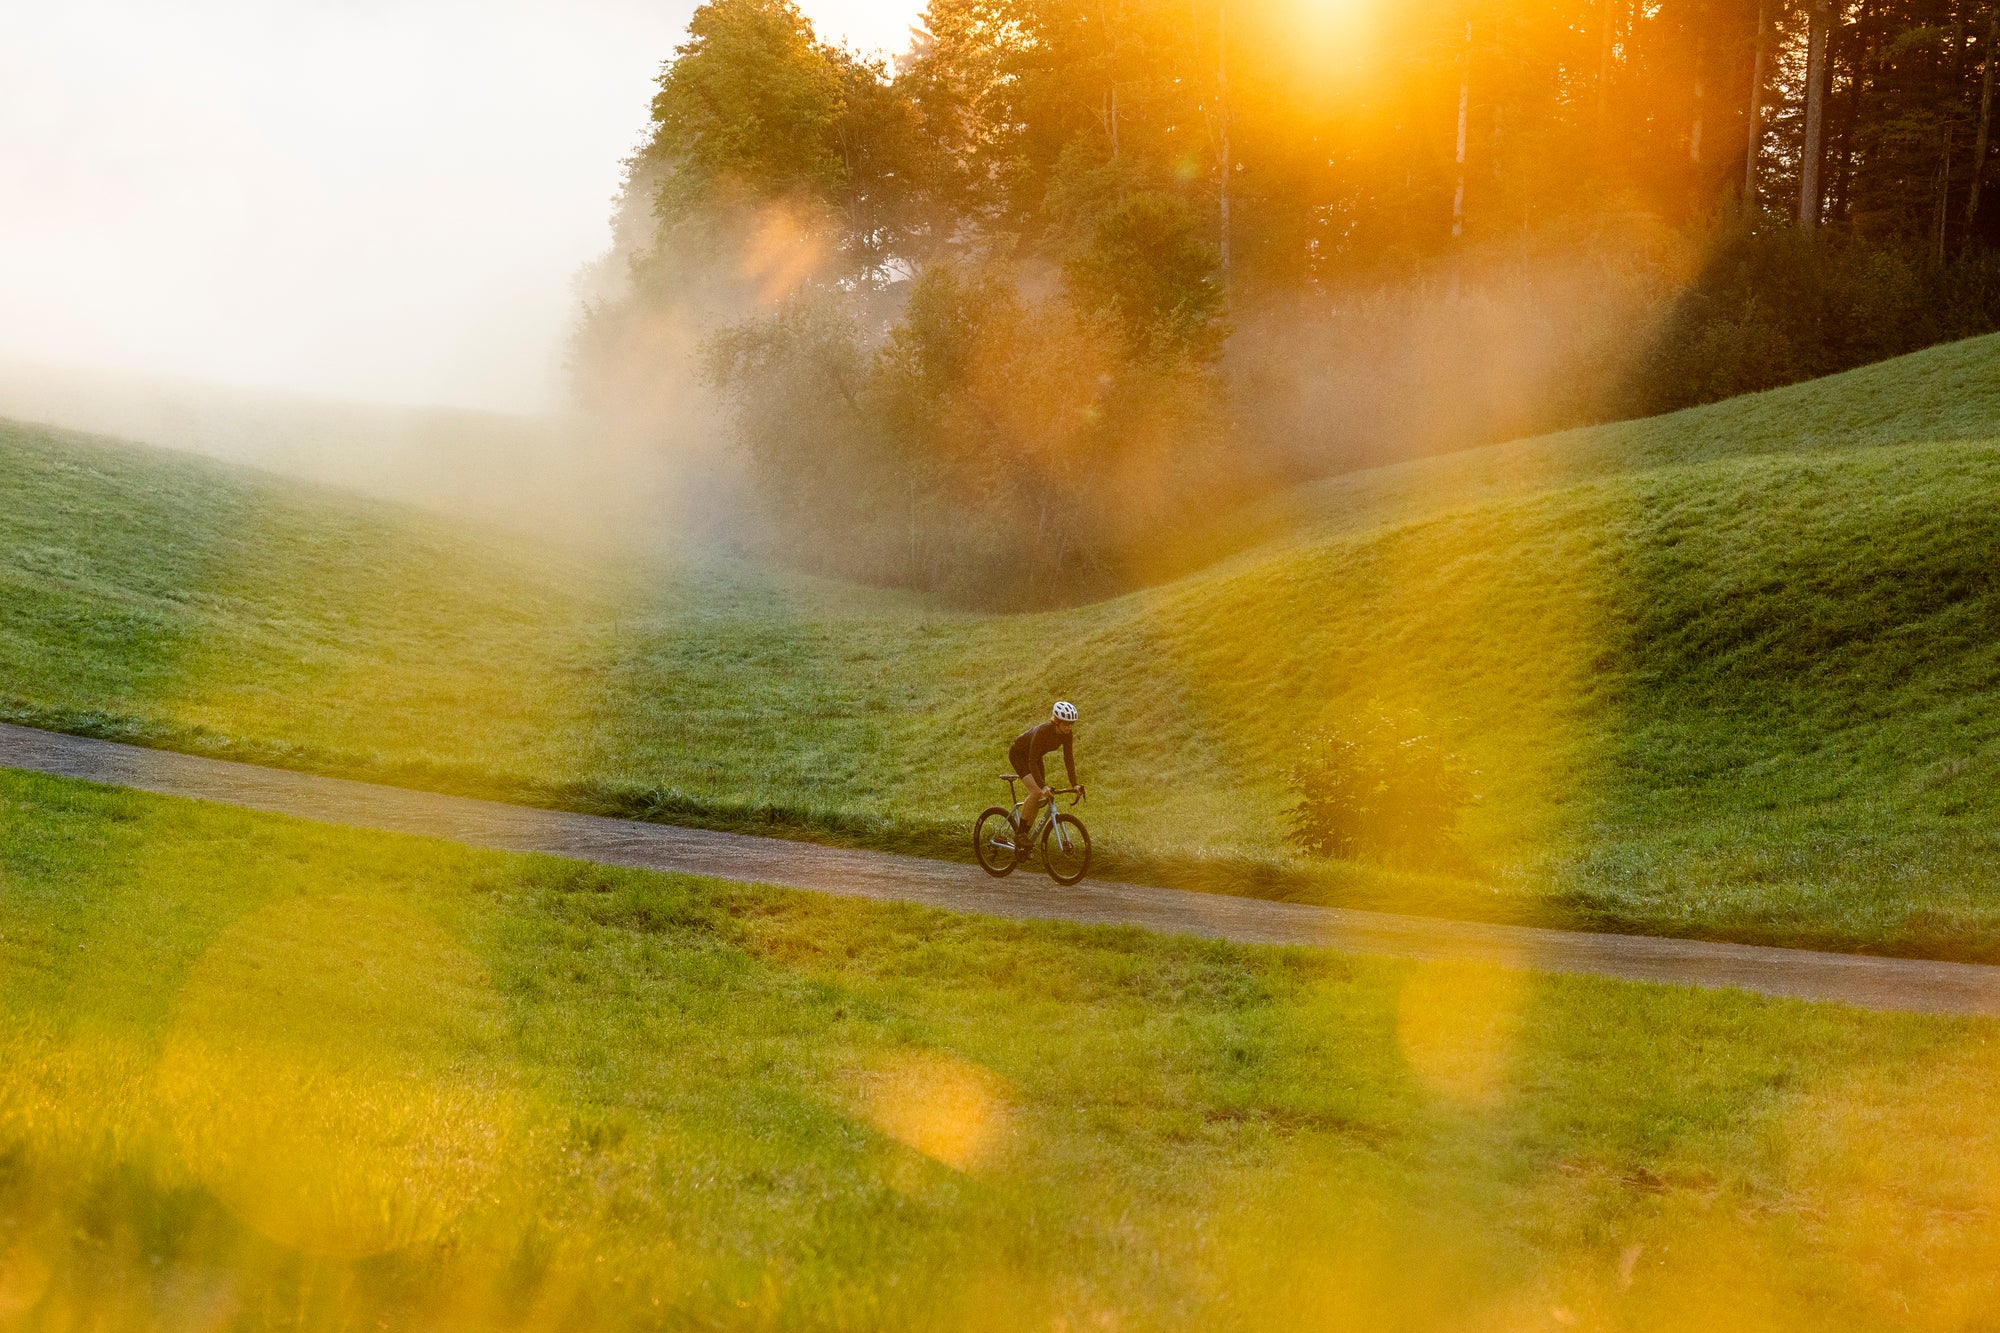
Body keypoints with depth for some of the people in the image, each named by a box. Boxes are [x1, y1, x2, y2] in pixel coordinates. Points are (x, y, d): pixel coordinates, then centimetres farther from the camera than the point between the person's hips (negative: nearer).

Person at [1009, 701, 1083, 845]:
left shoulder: (1067, 734, -19)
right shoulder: (1043, 731, -38)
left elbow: (1069, 759, -13)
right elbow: (1032, 762, -38)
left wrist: (1074, 784, -22)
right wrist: (1043, 786, -46)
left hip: (1034, 756, 7)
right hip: (1018, 754, -7)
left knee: (1040, 798, 1)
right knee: (1036, 791, -24)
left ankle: (1025, 834, 12)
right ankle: (1019, 831, -15)